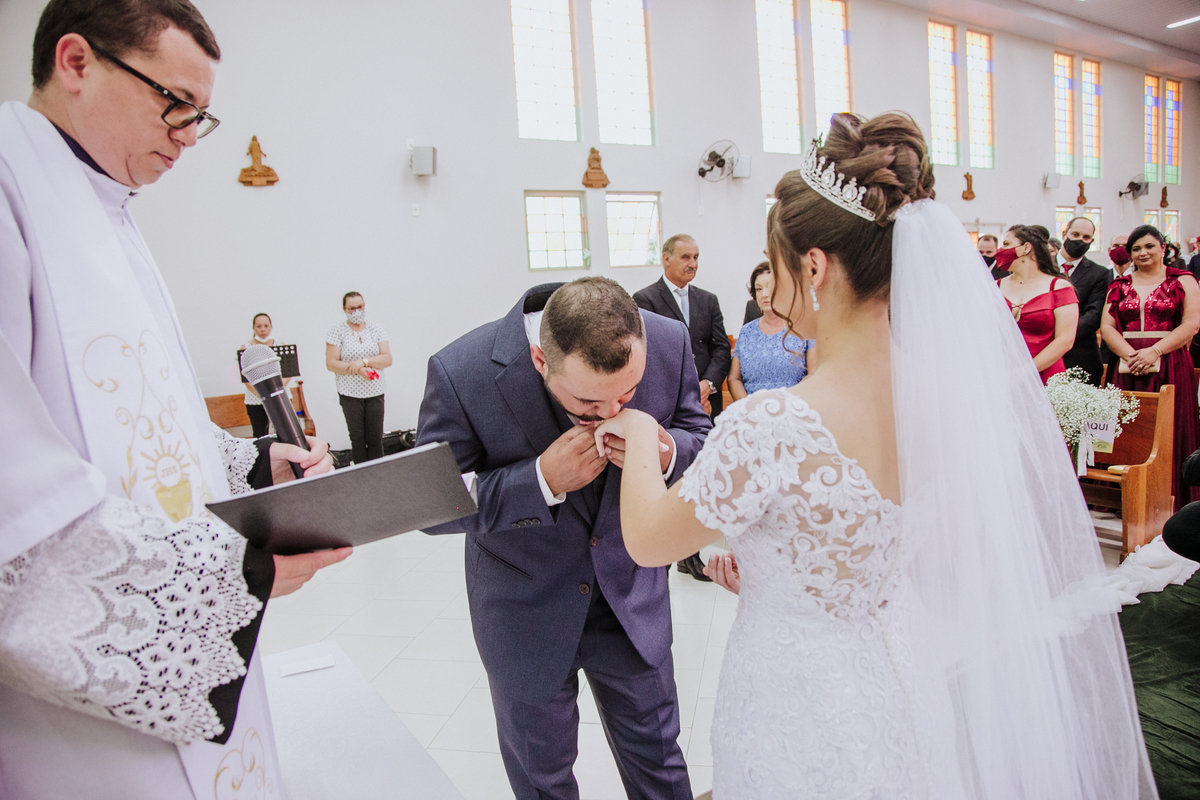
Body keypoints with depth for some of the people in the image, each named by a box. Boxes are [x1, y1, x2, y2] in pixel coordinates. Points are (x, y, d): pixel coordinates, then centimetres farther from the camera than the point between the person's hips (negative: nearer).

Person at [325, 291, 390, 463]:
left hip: (375, 392, 2)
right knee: (358, 440, 2)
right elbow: (331, 364, -5)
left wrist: (364, 361, -16)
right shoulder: (337, 331, 1)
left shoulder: (376, 328, 7)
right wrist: (358, 370, -16)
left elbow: (387, 359, -1)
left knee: (375, 439, 1)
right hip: (350, 393, -1)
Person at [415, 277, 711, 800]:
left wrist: (666, 452, -28)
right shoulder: (462, 374, -29)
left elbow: (699, 435, -3)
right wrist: (542, 480, -36)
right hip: (525, 609, -1)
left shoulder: (669, 344, -20)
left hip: (631, 596, 2)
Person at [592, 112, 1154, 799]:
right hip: (902, 696, 7)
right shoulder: (953, 390, -10)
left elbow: (647, 541, -15)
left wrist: (640, 435, 2)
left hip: (799, 717, -6)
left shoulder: (770, 429, -33)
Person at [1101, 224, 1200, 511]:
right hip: (1126, 369, 2)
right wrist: (1129, 354, -13)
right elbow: (1107, 326, 4)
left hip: (1169, 366, -2)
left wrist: (1154, 351, -15)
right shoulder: (1119, 285, 14)